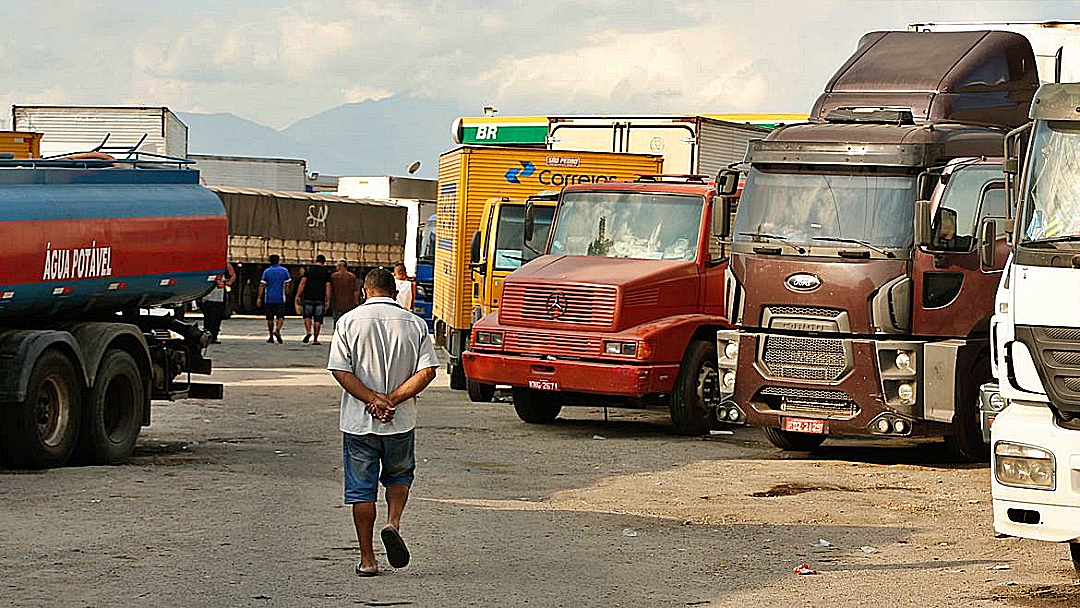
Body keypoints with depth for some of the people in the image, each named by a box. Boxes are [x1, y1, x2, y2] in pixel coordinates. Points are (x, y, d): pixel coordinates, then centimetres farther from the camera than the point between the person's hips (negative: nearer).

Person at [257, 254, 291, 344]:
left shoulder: (266, 272, -1)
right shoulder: (284, 271, 1)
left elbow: (262, 285, -4)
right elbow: (288, 283, 8)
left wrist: (259, 298, -2)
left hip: (269, 298, 0)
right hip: (280, 298, 0)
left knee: (270, 318, 8)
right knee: (281, 316, 2)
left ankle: (271, 337, 11)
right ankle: (277, 330, -25)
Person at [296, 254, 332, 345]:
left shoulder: (309, 269, 2)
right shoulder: (326, 272, 3)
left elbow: (302, 283, -3)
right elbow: (328, 287, -2)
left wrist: (298, 296, -1)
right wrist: (327, 301, -1)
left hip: (308, 298, 0)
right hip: (320, 299, 0)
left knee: (307, 316, 15)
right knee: (318, 319, 6)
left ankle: (308, 332, -9)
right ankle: (315, 339, 6)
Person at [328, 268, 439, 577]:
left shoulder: (349, 322, -3)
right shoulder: (414, 324, 0)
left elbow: (340, 371, -12)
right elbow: (427, 371, -9)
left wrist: (373, 399, -13)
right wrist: (391, 400, -11)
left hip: (358, 422, -1)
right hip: (401, 423, 1)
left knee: (361, 489, 7)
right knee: (399, 475, 23)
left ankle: (367, 559, 8)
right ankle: (393, 523, -3)